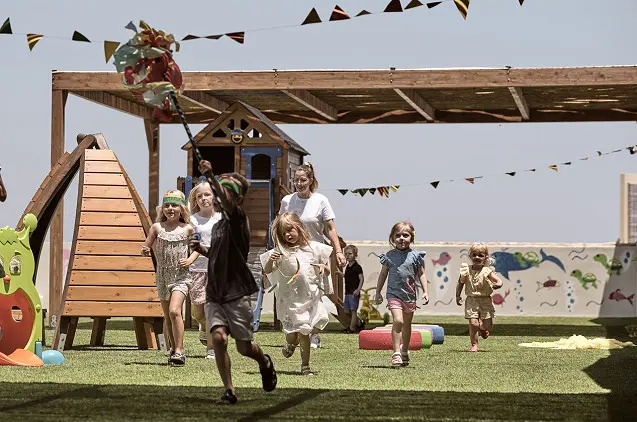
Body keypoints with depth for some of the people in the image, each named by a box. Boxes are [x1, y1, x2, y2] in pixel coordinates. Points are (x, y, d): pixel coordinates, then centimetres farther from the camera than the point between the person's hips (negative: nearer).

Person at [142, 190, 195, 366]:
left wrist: (190, 260, -6)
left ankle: (179, 351, -18)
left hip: (181, 276, -3)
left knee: (174, 311, -21)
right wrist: (145, 251, -17)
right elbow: (146, 247, 5)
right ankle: (174, 349, 27)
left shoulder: (187, 229, -1)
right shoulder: (157, 227, 2)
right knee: (168, 316, 12)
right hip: (162, 277, 3)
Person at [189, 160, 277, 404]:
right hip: (215, 294, 6)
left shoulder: (238, 219, -9)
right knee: (218, 337, -16)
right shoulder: (219, 225, 14)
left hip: (237, 294, -6)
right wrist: (202, 249, 9)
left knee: (244, 347, 3)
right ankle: (228, 390, -10)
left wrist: (210, 176, -46)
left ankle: (264, 362, 37)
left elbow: (226, 201, -32)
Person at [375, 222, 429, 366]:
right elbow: (383, 274, 10)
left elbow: (421, 275, 5)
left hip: (410, 295, 2)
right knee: (398, 321, -19)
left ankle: (404, 351, 32)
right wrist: (378, 292, 10)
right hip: (394, 293, -2)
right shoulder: (389, 256, 0)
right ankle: (396, 353, -17)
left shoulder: (415, 256, 0)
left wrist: (425, 292, -3)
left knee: (407, 324, 14)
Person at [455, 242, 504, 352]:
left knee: (488, 325, 2)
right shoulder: (466, 271, -1)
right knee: (473, 323, -10)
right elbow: (460, 283, 11)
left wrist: (498, 284, -38)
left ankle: (482, 328, 39)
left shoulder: (487, 271, -7)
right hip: (471, 301, 0)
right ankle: (474, 345, 3)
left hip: (486, 301, 0)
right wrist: (457, 296, 6)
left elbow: (499, 280, -16)